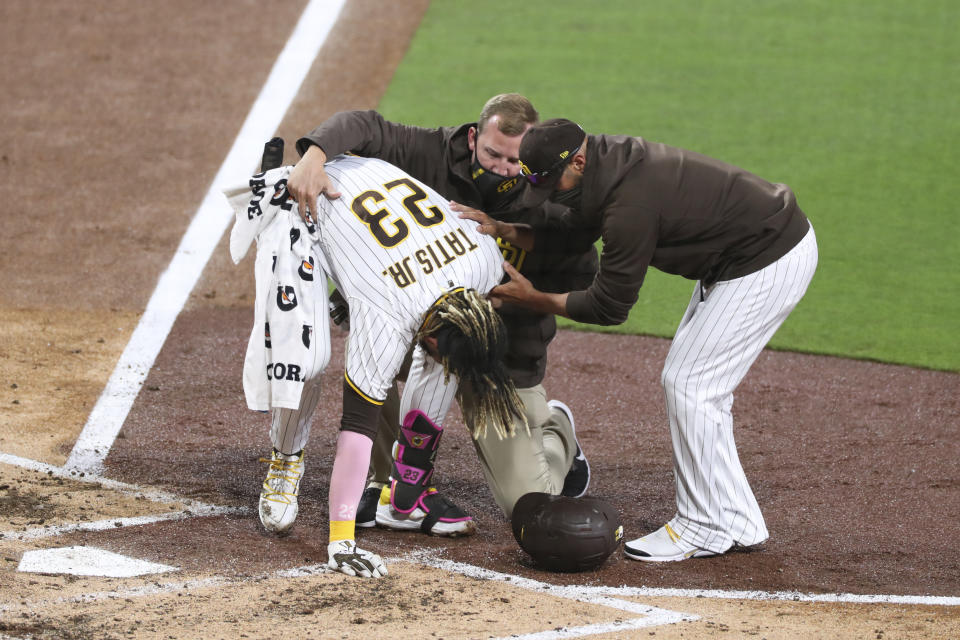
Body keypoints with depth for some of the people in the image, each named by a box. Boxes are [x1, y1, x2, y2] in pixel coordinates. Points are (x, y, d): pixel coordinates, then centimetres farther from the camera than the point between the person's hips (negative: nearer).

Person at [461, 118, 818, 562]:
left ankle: (705, 528, 0)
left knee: (690, 385, -8)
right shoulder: (608, 162, 0)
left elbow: (609, 307, -20)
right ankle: (737, 522, 16)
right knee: (688, 381, 13)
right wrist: (503, 230, -1)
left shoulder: (631, 200, -29)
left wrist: (533, 299, -8)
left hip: (771, 264, -10)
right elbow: (571, 233, 14)